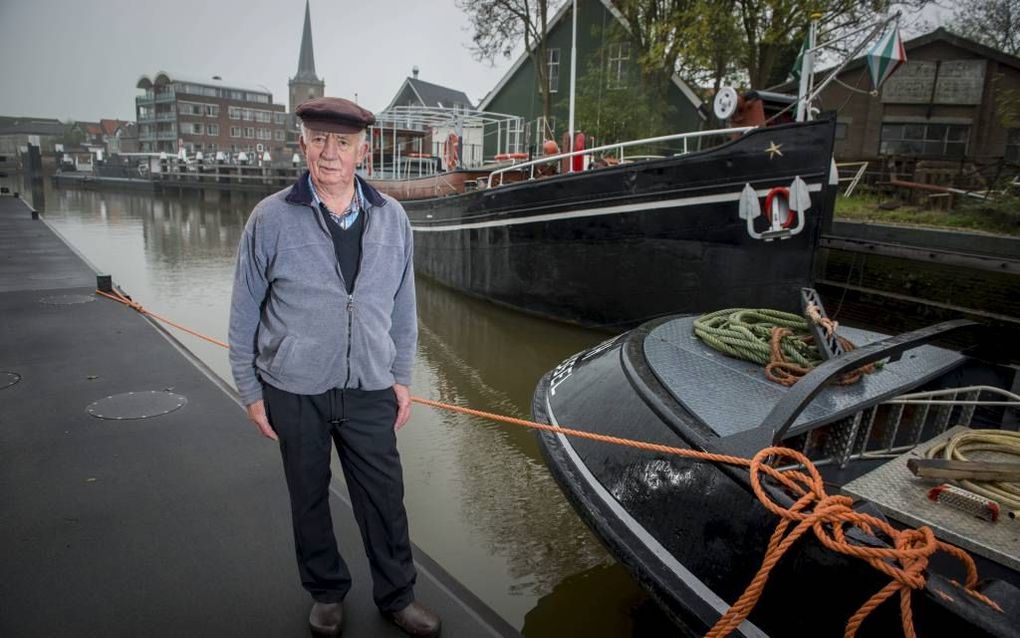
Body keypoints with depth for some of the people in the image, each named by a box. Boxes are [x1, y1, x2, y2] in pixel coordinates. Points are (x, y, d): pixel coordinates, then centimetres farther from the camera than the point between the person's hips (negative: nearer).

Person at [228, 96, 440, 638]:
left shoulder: (391, 218, 0)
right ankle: (327, 594, 40)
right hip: (294, 393, -1)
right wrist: (251, 391, 0)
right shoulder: (271, 219, -7)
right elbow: (245, 313, -1)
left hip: (369, 391, 2)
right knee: (309, 498, 16)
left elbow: (403, 305, 7)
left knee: (384, 498, 10)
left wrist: (401, 377, 6)